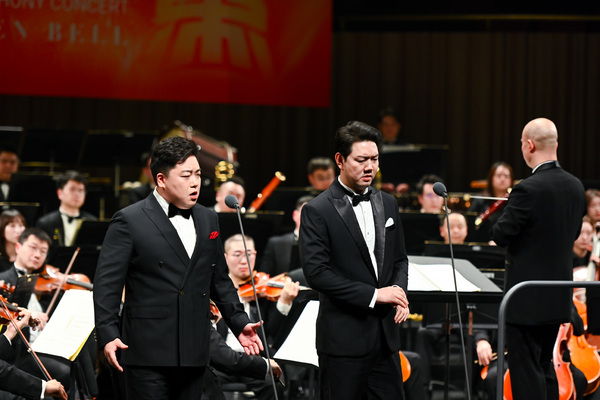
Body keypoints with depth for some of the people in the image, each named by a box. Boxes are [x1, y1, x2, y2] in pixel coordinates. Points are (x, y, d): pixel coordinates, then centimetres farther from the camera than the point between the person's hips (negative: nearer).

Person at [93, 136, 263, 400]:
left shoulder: (208, 220, 15)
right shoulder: (129, 221, -5)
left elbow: (219, 281, 21)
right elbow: (107, 284, -8)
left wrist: (239, 323, 12)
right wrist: (108, 335, -18)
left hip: (194, 353, 6)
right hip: (149, 353, -6)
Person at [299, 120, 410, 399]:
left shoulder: (387, 204, 12)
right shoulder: (317, 211, -8)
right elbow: (316, 272, -16)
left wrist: (398, 292, -2)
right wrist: (373, 294, -18)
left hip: (385, 335, 6)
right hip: (344, 338, -6)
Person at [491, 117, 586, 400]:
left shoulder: (528, 190, -21)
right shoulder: (575, 186, 4)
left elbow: (501, 235, -16)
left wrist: (505, 213, 3)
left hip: (528, 301, -8)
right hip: (559, 299, 8)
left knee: (526, 374, -2)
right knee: (544, 368, 19)